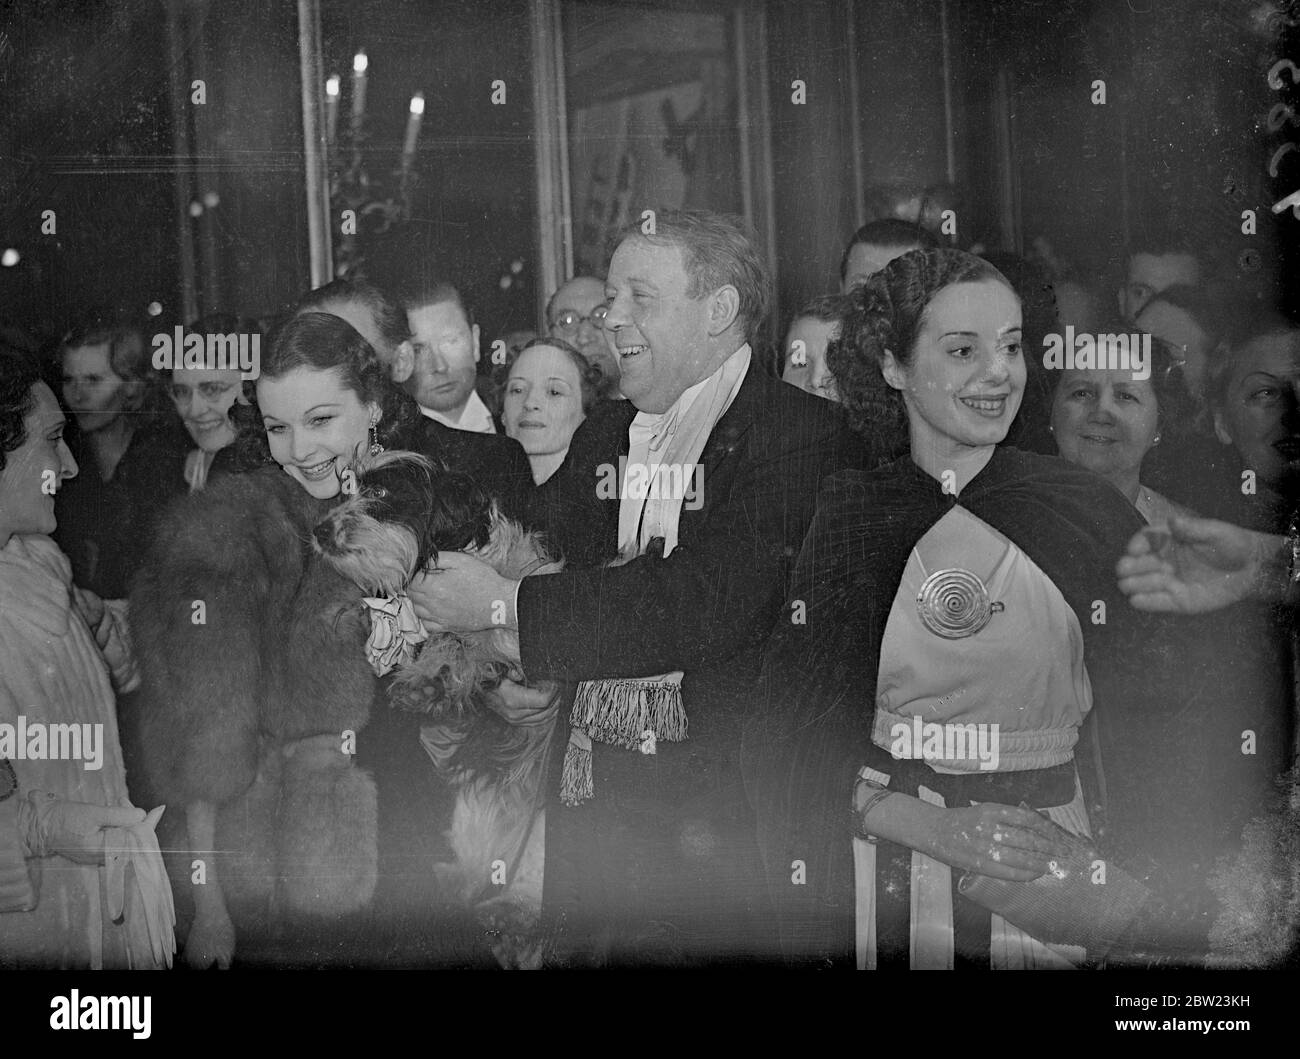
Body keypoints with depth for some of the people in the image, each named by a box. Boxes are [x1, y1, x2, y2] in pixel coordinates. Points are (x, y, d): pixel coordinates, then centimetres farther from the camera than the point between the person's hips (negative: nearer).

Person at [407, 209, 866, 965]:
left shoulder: (804, 435, -9)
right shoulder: (600, 436, 15)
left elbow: (702, 604, -20)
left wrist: (506, 605, -15)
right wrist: (427, 626, -6)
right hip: (589, 799, 6)